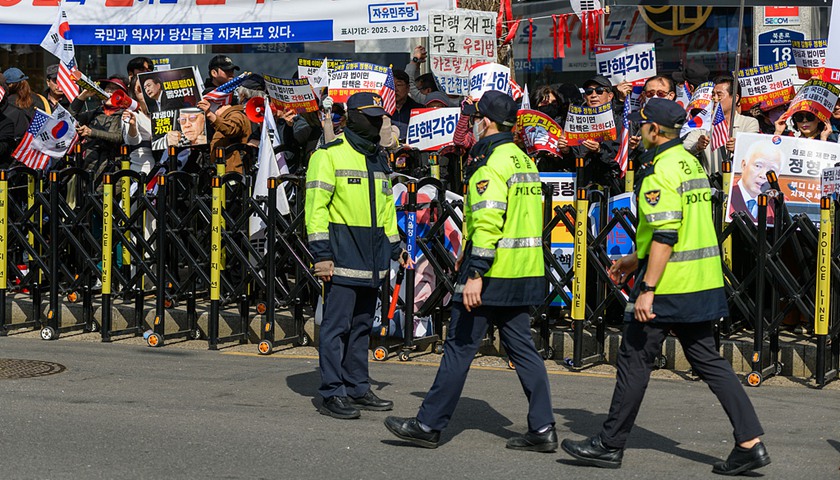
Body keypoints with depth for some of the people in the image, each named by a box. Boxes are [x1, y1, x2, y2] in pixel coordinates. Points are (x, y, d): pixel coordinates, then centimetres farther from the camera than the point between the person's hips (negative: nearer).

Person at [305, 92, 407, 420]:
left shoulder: (379, 159, 17)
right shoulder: (329, 155, -6)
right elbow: (316, 206, -11)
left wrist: (394, 246, 21)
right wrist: (321, 253, -17)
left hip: (372, 258, 8)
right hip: (343, 255, -7)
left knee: (362, 326, 12)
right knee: (337, 325, -6)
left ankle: (357, 389, 19)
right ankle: (332, 394, -3)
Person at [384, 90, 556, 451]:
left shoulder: (491, 164, -14)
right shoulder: (523, 160, 17)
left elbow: (488, 222, -23)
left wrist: (475, 273, -25)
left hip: (492, 275, -9)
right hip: (525, 273, 9)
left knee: (459, 347, -2)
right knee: (522, 347, 10)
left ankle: (429, 425, 5)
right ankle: (542, 429, 7)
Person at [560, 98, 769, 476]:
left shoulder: (660, 171, -15)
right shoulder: (691, 163, 15)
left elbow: (665, 235, -22)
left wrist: (648, 289, -21)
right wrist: (635, 260, 27)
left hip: (669, 286, -9)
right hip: (702, 284, 9)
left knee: (634, 360, 2)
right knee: (707, 360, 11)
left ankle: (610, 445, 11)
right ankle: (750, 442, 5)